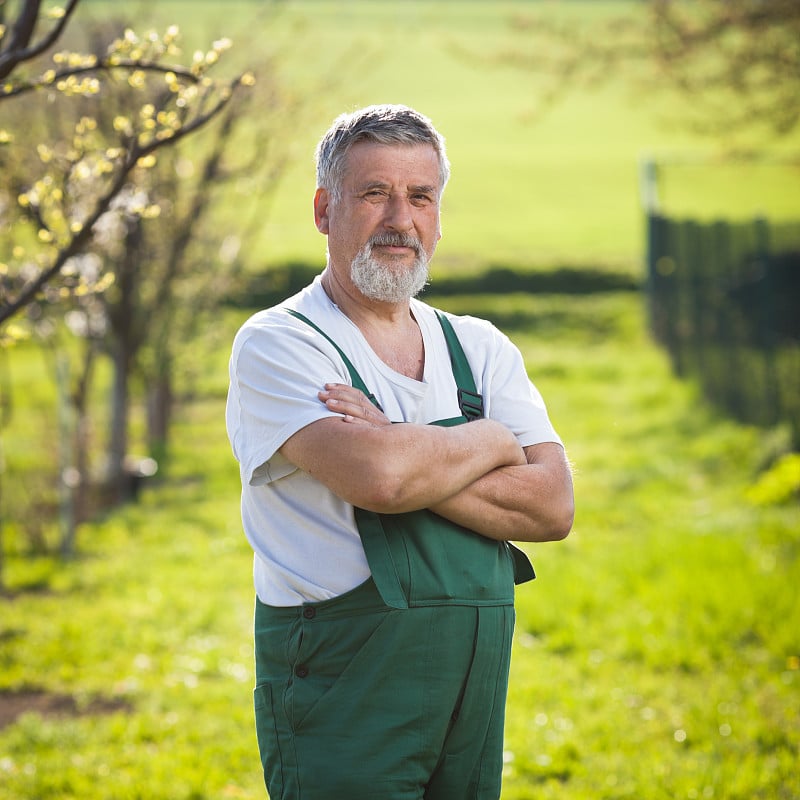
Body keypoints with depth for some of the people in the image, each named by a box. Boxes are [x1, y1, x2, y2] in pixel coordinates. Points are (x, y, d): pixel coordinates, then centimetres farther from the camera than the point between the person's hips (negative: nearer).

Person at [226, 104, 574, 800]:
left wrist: (409, 459, -14)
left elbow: (553, 506, -2)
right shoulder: (275, 345, -5)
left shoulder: (482, 349, 12)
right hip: (343, 683, -5)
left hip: (476, 685, 5)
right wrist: (488, 443, -4)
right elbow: (377, 476, -22)